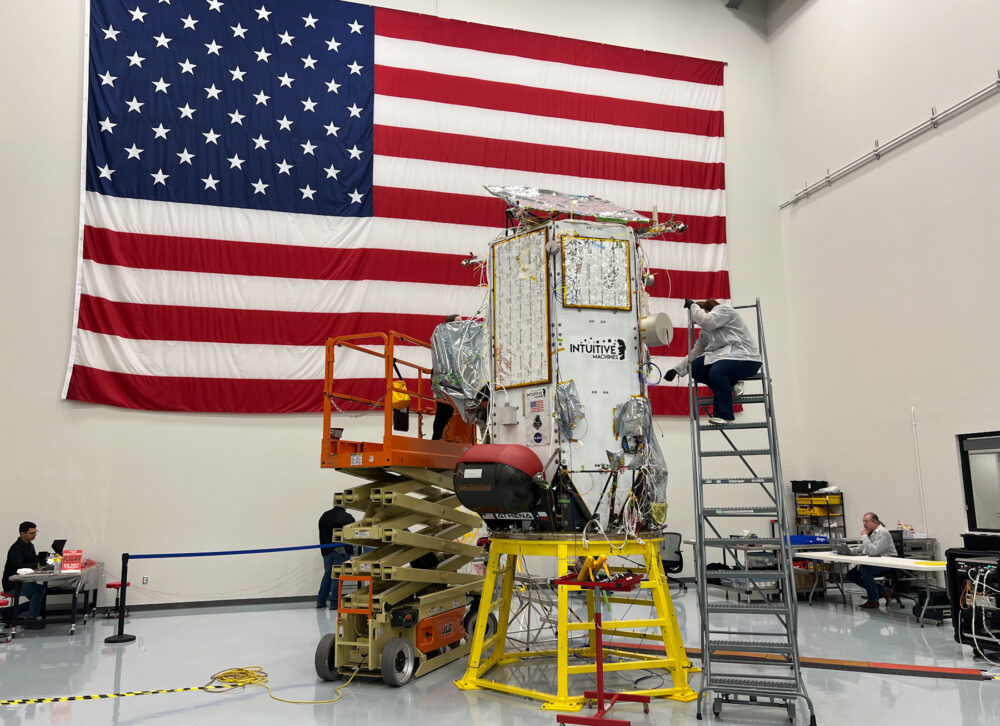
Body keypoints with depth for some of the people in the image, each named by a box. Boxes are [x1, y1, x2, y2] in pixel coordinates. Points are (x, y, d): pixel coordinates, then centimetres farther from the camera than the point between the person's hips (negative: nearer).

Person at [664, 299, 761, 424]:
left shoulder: (723, 310, -2)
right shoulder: (705, 333, 20)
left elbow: (707, 321, -21)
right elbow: (694, 353, 22)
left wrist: (692, 306, -8)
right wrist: (677, 369, 15)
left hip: (746, 359, -8)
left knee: (717, 371, -34)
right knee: (696, 367, -10)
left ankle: (724, 415, -23)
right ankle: (731, 384, -3)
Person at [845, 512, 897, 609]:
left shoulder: (882, 533, -16)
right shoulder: (871, 532, 13)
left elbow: (873, 551, -28)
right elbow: (862, 548, 21)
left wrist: (864, 536, -17)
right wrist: (848, 550, 5)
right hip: (875, 562, 10)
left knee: (864, 568, -34)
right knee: (851, 574, 0)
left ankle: (873, 600, -19)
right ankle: (883, 591, 5)